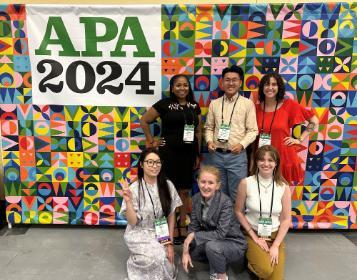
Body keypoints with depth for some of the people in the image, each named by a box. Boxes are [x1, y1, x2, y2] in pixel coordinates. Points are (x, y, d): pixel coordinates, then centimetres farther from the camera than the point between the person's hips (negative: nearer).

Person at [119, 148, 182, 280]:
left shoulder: (167, 186, -6)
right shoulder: (134, 189, -14)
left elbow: (171, 216, 2)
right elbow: (132, 222, -13)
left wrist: (170, 242, -2)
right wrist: (128, 201, -28)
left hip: (161, 234, 3)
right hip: (139, 234, -3)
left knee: (166, 258, -19)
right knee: (158, 258, -26)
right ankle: (137, 263, 6)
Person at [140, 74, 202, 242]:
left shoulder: (194, 106, 9)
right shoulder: (164, 104, -4)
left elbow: (198, 131, 11)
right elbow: (144, 121, 1)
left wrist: (198, 154, 9)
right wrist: (151, 141, -2)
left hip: (189, 153, 4)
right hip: (169, 152, -4)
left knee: (185, 191, 11)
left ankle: (182, 227, 26)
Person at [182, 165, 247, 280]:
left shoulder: (225, 202, -27)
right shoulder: (196, 198, -8)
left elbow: (220, 233, -29)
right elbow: (193, 226, -4)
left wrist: (194, 236, -25)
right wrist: (186, 251, -13)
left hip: (233, 244, -6)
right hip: (213, 240, 7)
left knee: (211, 245, -33)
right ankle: (219, 261, 16)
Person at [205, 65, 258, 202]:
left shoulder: (248, 103, -1)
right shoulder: (214, 103, 8)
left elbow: (253, 130, -3)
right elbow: (209, 127, 12)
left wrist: (242, 144, -18)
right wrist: (209, 141, -6)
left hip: (237, 156, -3)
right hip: (217, 155, 3)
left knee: (237, 194, 7)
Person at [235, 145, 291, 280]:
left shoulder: (283, 187, -7)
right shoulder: (246, 183, -12)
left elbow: (286, 219, -3)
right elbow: (239, 212, -5)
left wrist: (276, 246, -10)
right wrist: (255, 237, -9)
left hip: (275, 236, 2)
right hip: (252, 234, -1)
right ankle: (252, 261, 10)